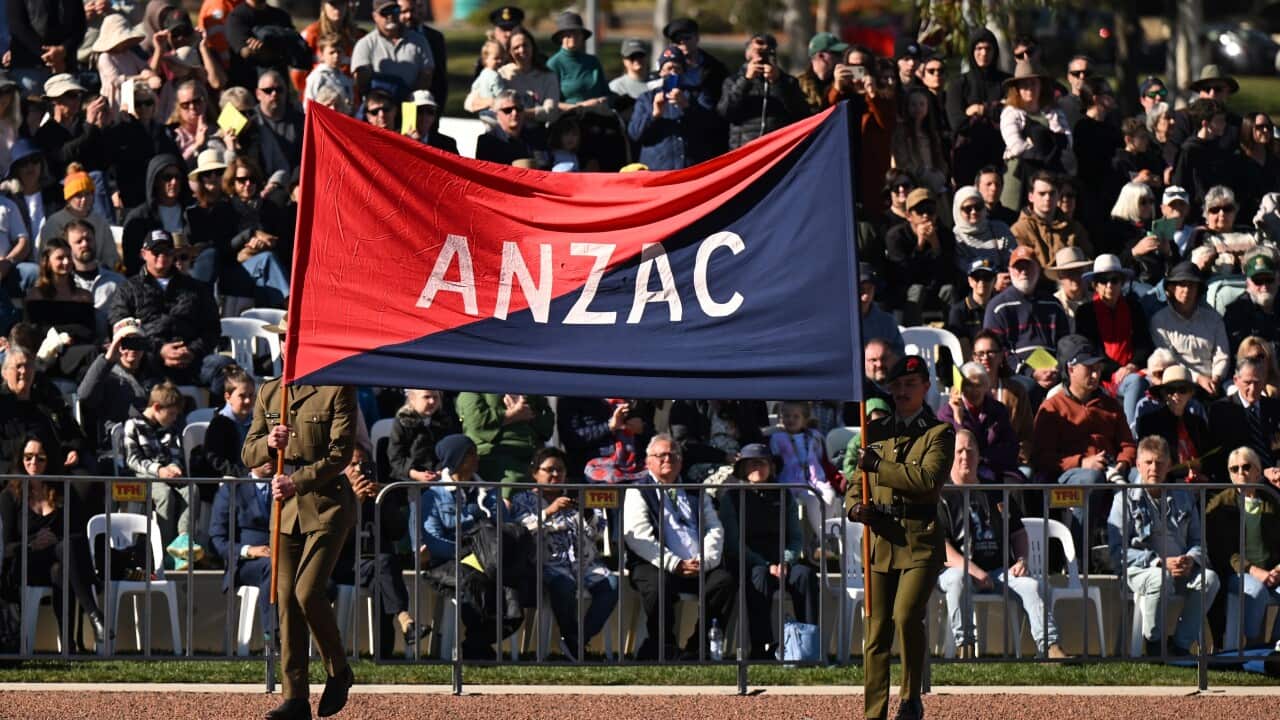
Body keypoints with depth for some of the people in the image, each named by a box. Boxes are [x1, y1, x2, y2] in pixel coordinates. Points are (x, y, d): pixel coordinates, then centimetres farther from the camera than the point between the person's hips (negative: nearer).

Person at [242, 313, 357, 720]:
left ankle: (339, 673, 6)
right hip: (286, 508, 5)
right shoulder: (269, 393, 12)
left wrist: (298, 481, -22)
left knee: (308, 592, -16)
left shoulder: (337, 390, -5)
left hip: (327, 505, -5)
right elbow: (248, 454, 11)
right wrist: (269, 444, -12)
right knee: (286, 601, 1)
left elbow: (340, 454, -11)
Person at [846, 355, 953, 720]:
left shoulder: (939, 433, 2)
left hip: (920, 541, -4)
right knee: (877, 632, 0)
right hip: (880, 538, 4)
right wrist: (856, 506, -2)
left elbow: (928, 480, -14)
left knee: (906, 615, -21)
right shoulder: (876, 431, 17)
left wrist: (877, 465, -13)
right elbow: (856, 482, 20)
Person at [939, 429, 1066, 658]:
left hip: (998, 569, 4)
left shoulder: (997, 493, 20)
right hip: (956, 568, -4)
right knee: (959, 579, -38)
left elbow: (1018, 533, 26)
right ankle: (964, 646, -39)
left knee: (1030, 584, -23)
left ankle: (1050, 647, -34)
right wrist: (973, 570, -19)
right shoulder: (942, 497, 3)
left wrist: (1021, 560, 4)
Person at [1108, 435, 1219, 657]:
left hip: (1181, 570, 4)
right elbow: (1117, 551, -8)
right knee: (1160, 579, -38)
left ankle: (1182, 643, -15)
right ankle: (1153, 643, -19)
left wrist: (1191, 559, -9)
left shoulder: (1183, 498, 16)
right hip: (1139, 570, -4)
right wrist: (1161, 562, -17)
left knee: (1209, 578, -26)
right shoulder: (1125, 499, 1)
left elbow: (1198, 540, 17)